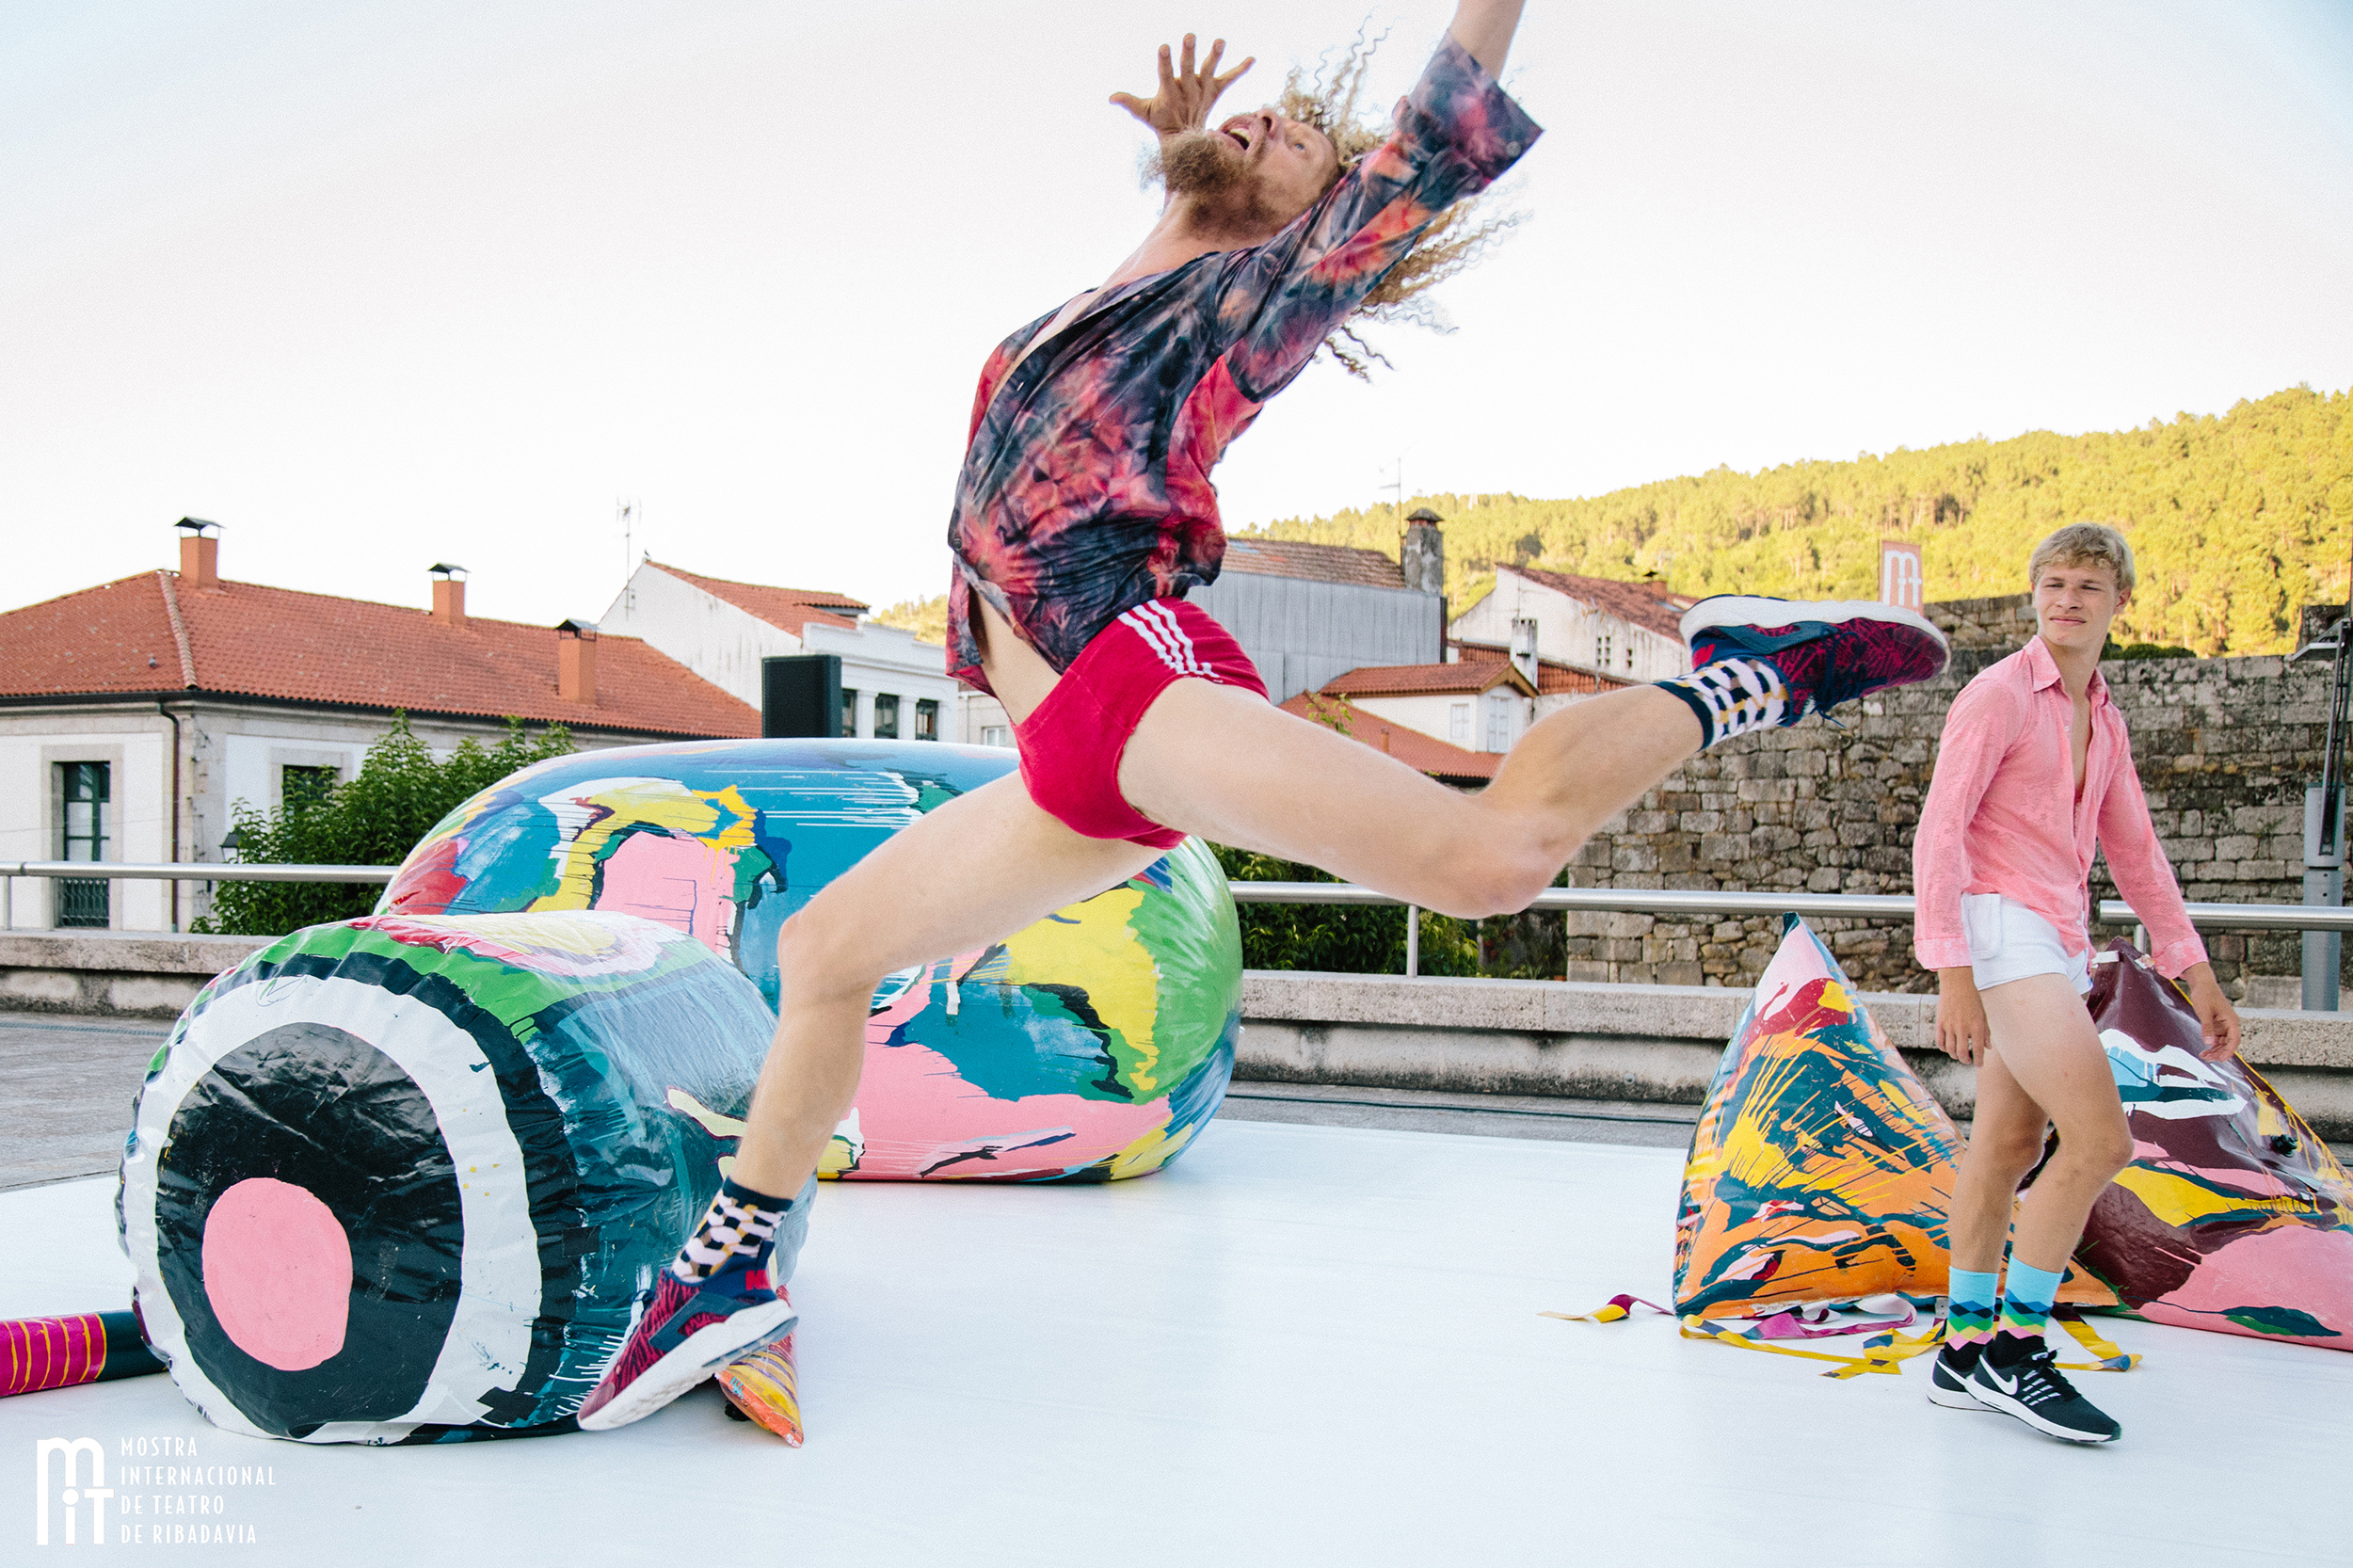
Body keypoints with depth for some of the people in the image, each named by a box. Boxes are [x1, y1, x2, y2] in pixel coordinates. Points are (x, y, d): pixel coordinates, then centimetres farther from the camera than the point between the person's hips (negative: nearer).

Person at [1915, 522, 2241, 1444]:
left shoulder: (2103, 719, 19)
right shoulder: (1999, 694, -6)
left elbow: (2134, 851, 24)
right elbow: (1940, 830, -12)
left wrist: (2195, 971, 21)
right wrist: (1952, 971, -19)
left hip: (2058, 943, 8)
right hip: (2001, 929, -8)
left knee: (2008, 1148, 9)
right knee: (2099, 1140, -14)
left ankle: (1968, 1350, 17)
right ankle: (2016, 1344, -3)